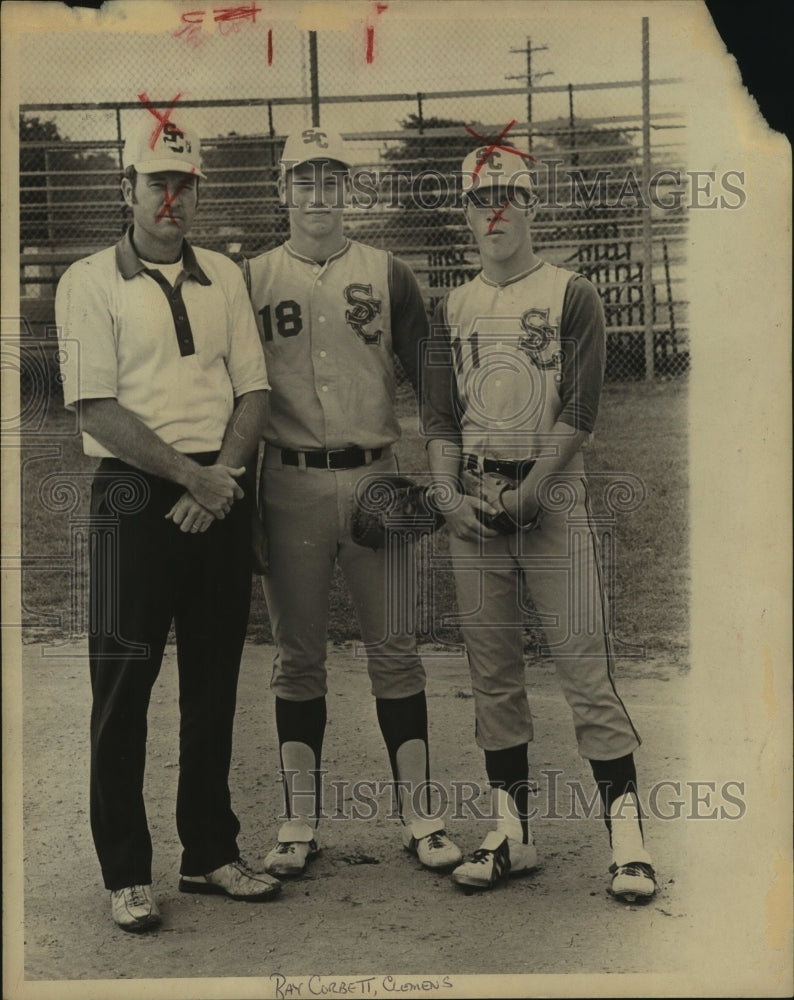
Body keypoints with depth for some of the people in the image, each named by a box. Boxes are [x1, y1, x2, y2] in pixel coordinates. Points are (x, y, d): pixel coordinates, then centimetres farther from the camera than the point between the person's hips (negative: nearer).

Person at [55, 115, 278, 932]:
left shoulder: (224, 277, 14)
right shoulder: (89, 281, 0)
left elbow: (253, 391, 9)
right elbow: (96, 407, -10)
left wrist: (223, 477, -8)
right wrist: (191, 474, -14)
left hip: (221, 497, 5)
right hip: (137, 497, -4)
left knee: (214, 681, 10)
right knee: (124, 686, -2)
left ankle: (210, 852, 22)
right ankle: (126, 874, 9)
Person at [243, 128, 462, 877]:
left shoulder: (388, 275, 7)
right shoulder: (251, 279, 7)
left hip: (377, 478, 0)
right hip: (290, 485, 0)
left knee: (394, 650, 3)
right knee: (297, 657, 6)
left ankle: (418, 817, 12)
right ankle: (299, 825, 15)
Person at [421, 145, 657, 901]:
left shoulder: (572, 297, 3)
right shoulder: (452, 309, 15)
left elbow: (577, 412, -6)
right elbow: (438, 417, 10)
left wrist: (528, 492, -15)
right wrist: (450, 496, -5)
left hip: (552, 498, -4)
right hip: (474, 506, 4)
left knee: (585, 668, -7)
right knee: (492, 675, 7)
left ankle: (626, 837, -1)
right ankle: (511, 834, 16)